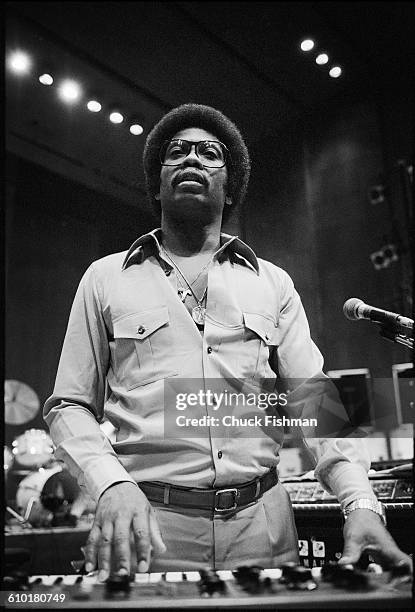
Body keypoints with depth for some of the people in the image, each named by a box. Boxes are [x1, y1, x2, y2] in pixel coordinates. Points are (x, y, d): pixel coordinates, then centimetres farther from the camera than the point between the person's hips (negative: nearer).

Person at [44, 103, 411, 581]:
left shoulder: (273, 283, 8)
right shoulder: (105, 278, 5)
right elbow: (70, 406, 4)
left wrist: (361, 503, -13)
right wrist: (112, 485, -14)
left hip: (262, 524, 2)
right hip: (150, 526, -1)